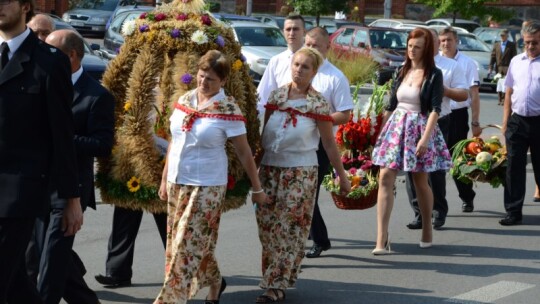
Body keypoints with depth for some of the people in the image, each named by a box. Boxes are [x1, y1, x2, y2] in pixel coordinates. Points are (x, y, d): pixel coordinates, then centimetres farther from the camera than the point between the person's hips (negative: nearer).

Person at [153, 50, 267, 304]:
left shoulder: (228, 110, -11)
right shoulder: (185, 100, 5)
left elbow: (244, 152, -6)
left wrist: (257, 189, -2)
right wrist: (164, 179, 14)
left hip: (207, 185, -6)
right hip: (177, 182, 6)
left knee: (188, 244, -5)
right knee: (198, 242, 14)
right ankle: (215, 282, 35)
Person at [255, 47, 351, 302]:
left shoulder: (318, 104, -6)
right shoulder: (277, 96, 4)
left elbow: (329, 143, -2)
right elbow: (264, 132, 9)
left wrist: (342, 176, 0)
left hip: (300, 173, -4)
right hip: (270, 167, 4)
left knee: (289, 229, -4)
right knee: (267, 224, 2)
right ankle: (274, 278, 16)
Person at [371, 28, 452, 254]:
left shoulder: (434, 75, -5)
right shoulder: (401, 72, 9)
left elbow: (435, 109, -11)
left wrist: (425, 138, -20)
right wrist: (381, 131, 12)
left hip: (420, 128, -4)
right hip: (395, 126, 4)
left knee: (420, 183, 8)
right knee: (385, 179, -9)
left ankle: (427, 230, 31)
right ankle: (382, 239, -11)